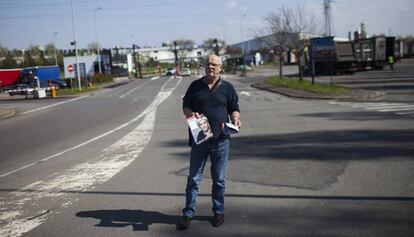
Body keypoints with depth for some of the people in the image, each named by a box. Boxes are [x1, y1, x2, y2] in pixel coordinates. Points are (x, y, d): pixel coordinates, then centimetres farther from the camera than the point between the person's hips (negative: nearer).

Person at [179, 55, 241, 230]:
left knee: (219, 179, 9)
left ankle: (218, 212, 23)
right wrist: (191, 114, -12)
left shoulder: (227, 88, 6)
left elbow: (234, 109, 9)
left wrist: (235, 119, -12)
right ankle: (188, 213, 13)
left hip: (221, 140, 0)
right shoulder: (195, 86, 7)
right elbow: (185, 106, 11)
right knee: (193, 178, 4)